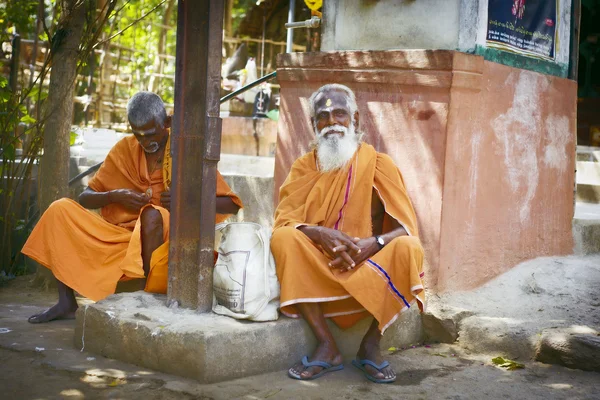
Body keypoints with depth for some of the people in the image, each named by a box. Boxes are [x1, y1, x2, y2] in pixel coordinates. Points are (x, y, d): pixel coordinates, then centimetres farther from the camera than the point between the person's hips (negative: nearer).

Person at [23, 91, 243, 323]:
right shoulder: (124, 149, 7)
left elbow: (231, 205, -5)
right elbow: (85, 198, 8)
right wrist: (114, 196, -13)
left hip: (160, 241, -4)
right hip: (119, 235, 4)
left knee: (152, 214, -35)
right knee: (60, 210, -10)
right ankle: (67, 303, -11)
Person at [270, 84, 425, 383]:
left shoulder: (378, 164, 1)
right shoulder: (304, 167, 7)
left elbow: (406, 228, -5)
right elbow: (284, 221, -5)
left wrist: (372, 244, -26)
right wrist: (319, 234, -26)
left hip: (370, 271, -1)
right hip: (318, 271, 1)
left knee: (408, 249, -29)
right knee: (283, 239, -27)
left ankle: (370, 346, -17)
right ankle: (326, 347, -26)